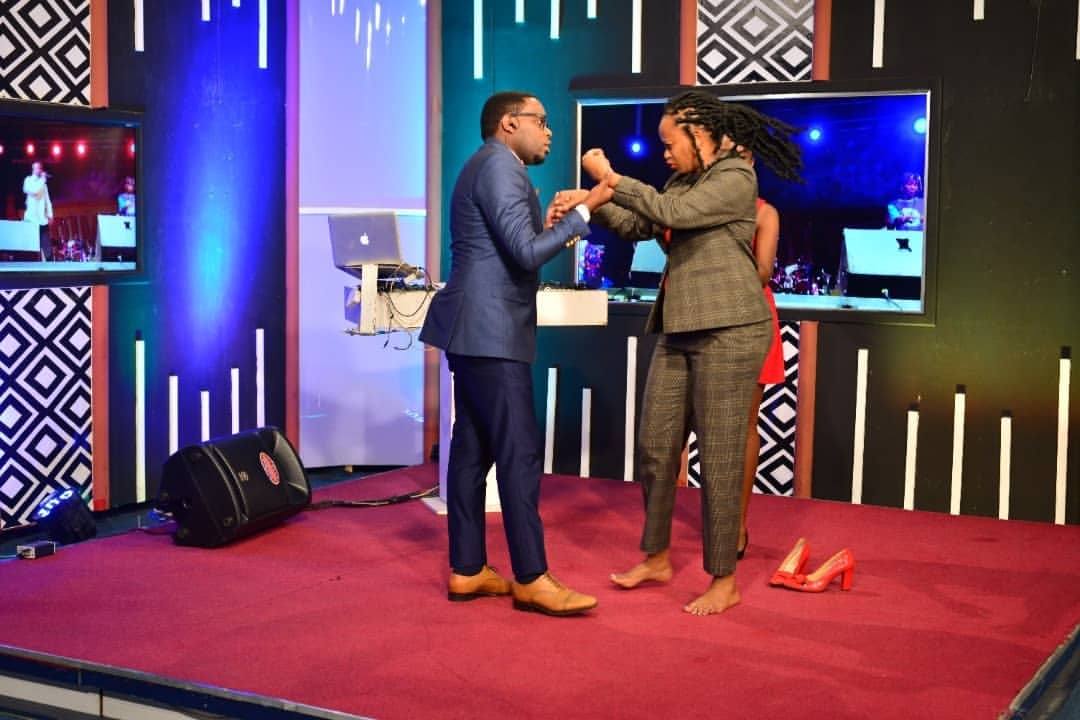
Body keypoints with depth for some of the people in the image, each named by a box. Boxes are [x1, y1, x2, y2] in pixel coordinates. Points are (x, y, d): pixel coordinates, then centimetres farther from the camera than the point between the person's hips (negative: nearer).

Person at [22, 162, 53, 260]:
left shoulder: (43, 183, 20)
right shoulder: (29, 180, 3)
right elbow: (34, 190, -17)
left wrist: (50, 214, 8)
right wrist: (42, 179, -8)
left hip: (43, 219, 5)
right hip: (32, 218, -5)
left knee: (47, 245, -3)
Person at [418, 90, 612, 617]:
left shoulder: (489, 166, 21)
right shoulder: (500, 165, -11)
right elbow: (527, 253, -19)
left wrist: (548, 227, 11)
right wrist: (585, 209, -14)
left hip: (475, 330, 11)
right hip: (491, 332, -11)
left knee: (473, 449, 10)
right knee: (519, 452, -9)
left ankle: (467, 570, 14)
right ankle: (532, 579, -5)